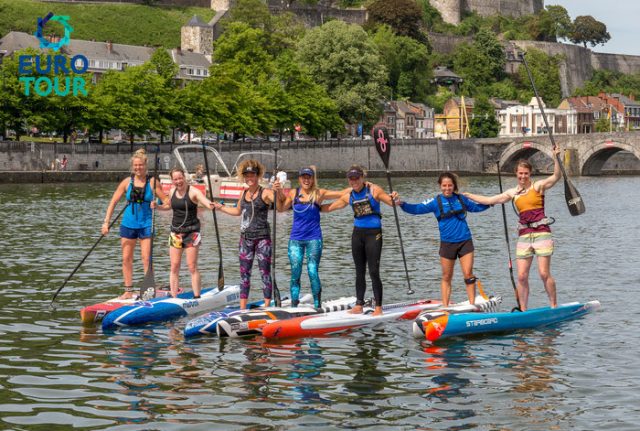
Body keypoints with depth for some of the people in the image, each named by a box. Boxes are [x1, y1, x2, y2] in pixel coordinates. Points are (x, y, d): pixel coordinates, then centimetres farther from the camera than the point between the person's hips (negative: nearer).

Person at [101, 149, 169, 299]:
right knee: (126, 258, 4)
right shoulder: (127, 182, 0)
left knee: (147, 259, -6)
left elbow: (166, 201, -2)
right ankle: (128, 291, 13)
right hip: (128, 224, 2)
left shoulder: (152, 182, -4)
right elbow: (113, 202, 1)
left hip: (146, 225, -2)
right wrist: (106, 222, -6)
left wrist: (157, 206, -23)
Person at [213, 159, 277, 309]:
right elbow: (238, 211, 29)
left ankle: (267, 307, 1)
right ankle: (242, 308, 12)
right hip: (246, 238, 6)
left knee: (265, 273, -3)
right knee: (244, 274, 8)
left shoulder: (265, 193, -7)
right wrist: (221, 208, 25)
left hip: (262, 238, -6)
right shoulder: (244, 193, 12)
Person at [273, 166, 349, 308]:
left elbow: (341, 194, 3)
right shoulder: (293, 193, 7)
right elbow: (281, 208, 9)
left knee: (312, 272, -7)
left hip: (313, 238, -2)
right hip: (296, 238, 2)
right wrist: (279, 192, -2)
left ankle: (317, 305, 1)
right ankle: (294, 305, 9)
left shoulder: (319, 193, 1)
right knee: (295, 273, 2)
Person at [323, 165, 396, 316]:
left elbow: (391, 202, -8)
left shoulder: (373, 190, -6)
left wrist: (395, 199, -29)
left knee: (374, 272, -8)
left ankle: (378, 307, -3)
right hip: (358, 234, 5)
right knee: (359, 272, 9)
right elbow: (329, 207, 17)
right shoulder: (349, 196, 7)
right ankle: (359, 305, 15)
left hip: (373, 234, -5)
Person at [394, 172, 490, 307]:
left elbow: (476, 207, 25)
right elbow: (417, 209, -12)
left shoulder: (461, 199, 7)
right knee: (446, 277, 6)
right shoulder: (436, 202, -2)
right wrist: (401, 203, -26)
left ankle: (472, 305, 1)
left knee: (468, 274, -5)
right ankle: (445, 307, 13)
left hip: (465, 241, 1)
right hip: (447, 244, -1)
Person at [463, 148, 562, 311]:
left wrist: (556, 158, -30)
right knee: (522, 276, 0)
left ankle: (554, 306, 4)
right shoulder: (512, 193, 12)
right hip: (524, 236, 4)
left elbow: (556, 176, -16)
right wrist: (466, 195, 20)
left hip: (541, 233, -4)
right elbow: (489, 200, 18)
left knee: (544, 274, -7)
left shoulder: (538, 186, 0)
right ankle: (523, 310, 8)